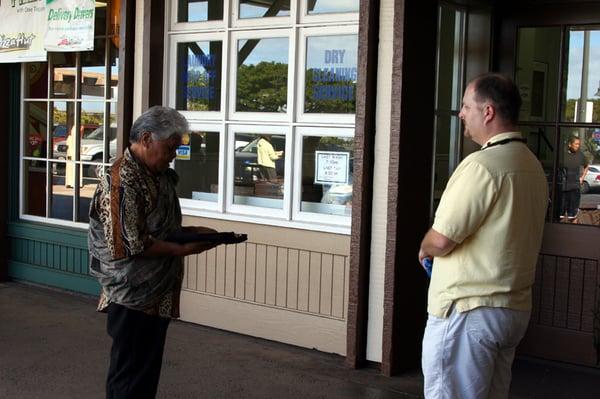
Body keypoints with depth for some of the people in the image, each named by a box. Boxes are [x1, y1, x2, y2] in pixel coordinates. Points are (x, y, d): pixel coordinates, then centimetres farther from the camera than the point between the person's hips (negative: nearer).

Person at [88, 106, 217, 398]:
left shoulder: (157, 175, 10)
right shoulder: (123, 181, -20)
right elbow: (130, 245, -23)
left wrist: (191, 232, 4)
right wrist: (183, 249, -22)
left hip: (158, 294, 9)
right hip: (133, 298, -9)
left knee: (148, 373, 18)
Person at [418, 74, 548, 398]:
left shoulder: (482, 165, -20)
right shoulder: (532, 165, 10)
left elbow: (441, 239, -21)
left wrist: (424, 249, 2)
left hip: (468, 311, -9)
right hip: (515, 308, 9)